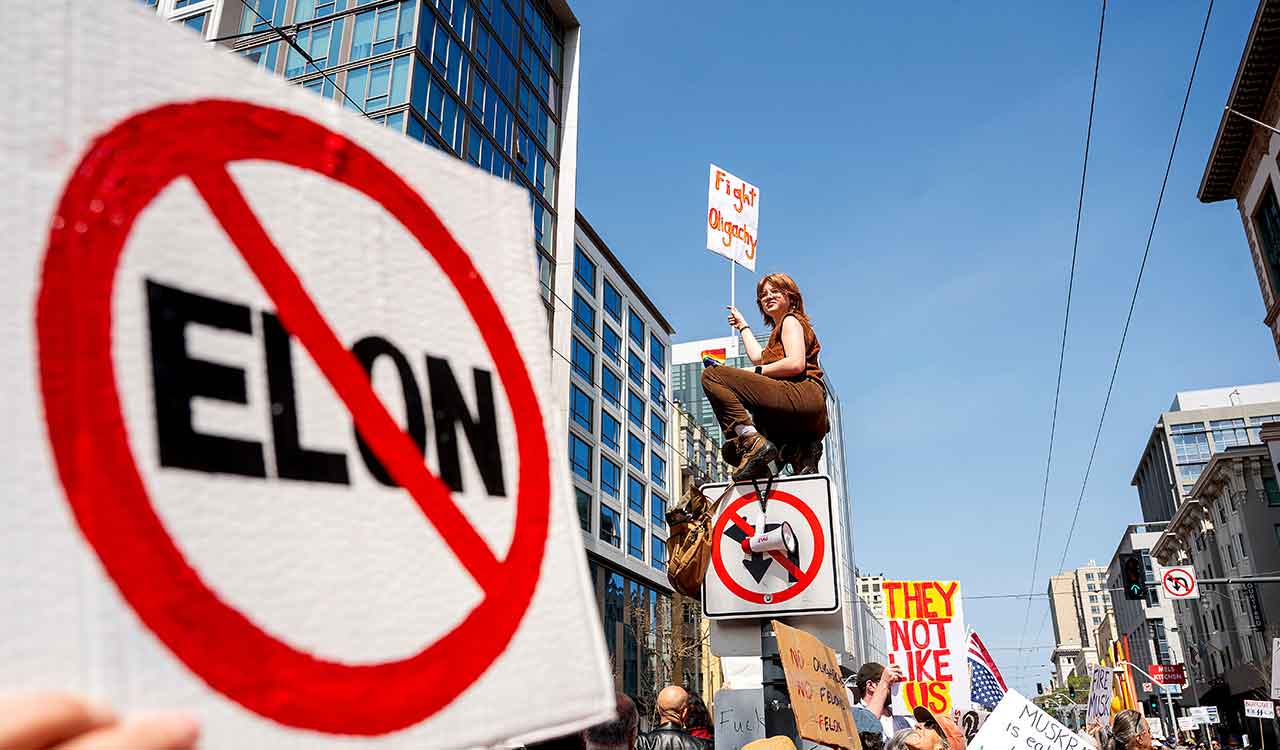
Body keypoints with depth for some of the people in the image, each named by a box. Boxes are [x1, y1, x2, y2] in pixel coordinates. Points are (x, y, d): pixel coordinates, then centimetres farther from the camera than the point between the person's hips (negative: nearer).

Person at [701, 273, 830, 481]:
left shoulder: (791, 320, 5)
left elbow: (796, 364, -12)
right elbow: (758, 357, 33)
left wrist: (756, 372, -5)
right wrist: (743, 325, 45)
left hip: (801, 397, -10)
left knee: (712, 375, -14)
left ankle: (753, 442, -31)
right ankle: (800, 450, 0)